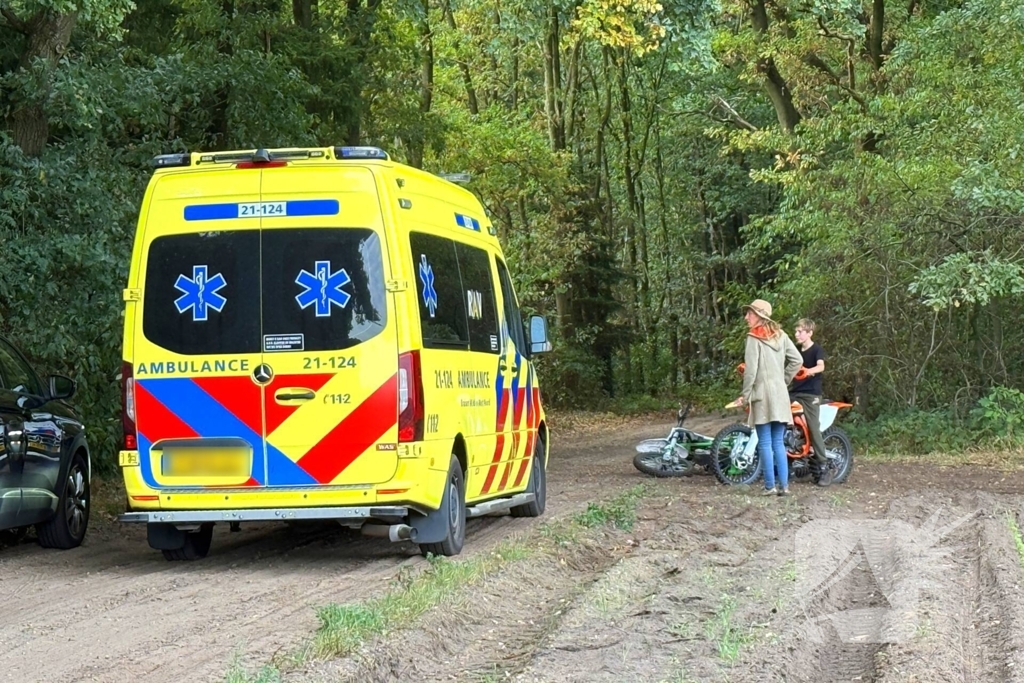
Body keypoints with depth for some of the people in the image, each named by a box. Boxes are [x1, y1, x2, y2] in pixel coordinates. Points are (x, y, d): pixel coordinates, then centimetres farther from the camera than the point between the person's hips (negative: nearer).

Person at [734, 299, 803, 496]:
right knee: (778, 443, 9)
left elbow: (751, 369, -12)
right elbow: (797, 360, 7)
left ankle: (770, 486, -4)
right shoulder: (780, 335, 10)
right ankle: (784, 485, 4)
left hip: (762, 393, -6)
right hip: (780, 394, 6)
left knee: (765, 443, -2)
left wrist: (745, 395, -5)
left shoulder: (754, 337, -8)